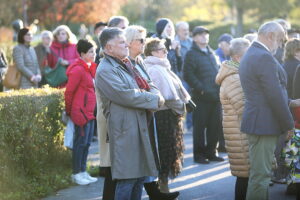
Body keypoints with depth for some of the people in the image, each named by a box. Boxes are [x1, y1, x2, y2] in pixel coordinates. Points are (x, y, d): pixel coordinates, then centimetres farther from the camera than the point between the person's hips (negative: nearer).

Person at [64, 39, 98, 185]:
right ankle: (77, 173, 6)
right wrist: (69, 111, -5)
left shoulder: (90, 68, 13)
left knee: (87, 143, 13)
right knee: (80, 143, -2)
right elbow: (69, 91, -13)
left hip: (90, 112, 9)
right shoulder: (78, 70, -15)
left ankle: (83, 172, 21)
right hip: (81, 111, -9)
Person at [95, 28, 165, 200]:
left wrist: (155, 94, -5)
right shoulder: (105, 71, -11)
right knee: (127, 179, -8)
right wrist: (154, 99, -12)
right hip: (125, 130, -9)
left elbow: (148, 86, 20)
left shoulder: (127, 65, 19)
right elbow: (125, 95, -22)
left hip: (140, 127, 9)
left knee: (140, 174, 14)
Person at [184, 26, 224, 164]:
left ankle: (210, 152, 19)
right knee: (200, 126, -1)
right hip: (202, 97, -7)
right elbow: (188, 75, -12)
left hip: (216, 96, 7)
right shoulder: (191, 54, -3)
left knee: (215, 126, 8)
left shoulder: (211, 53, 20)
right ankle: (199, 154, 6)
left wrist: (219, 88, 12)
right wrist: (201, 89, -16)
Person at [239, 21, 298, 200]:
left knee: (261, 173, 17)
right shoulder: (265, 57, -18)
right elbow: (275, 96, -20)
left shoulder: (250, 55, 16)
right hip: (264, 125, -11)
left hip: (257, 123, 11)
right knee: (261, 175, -5)